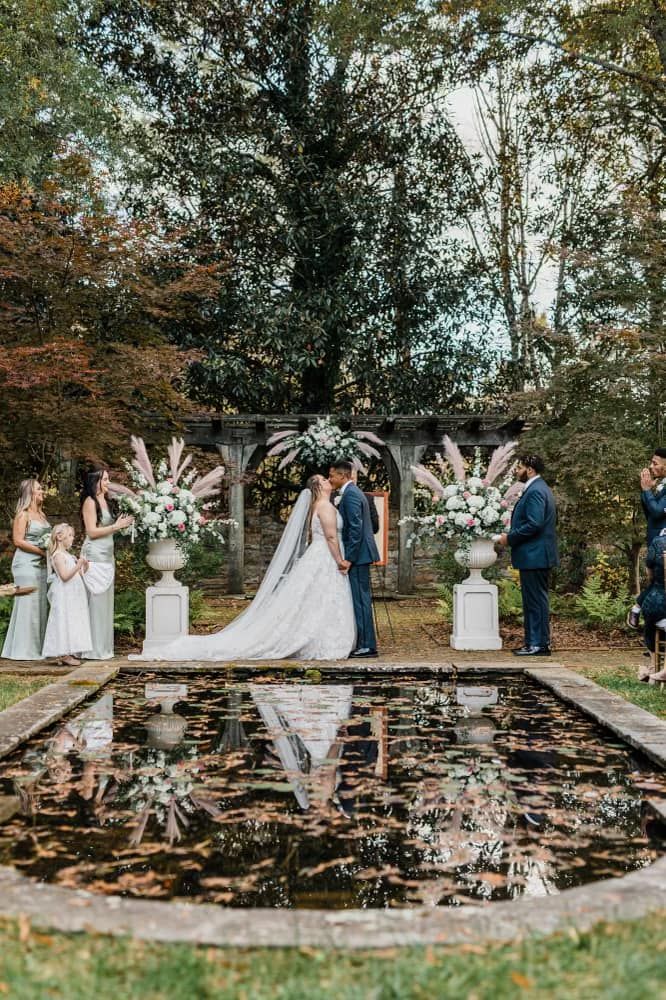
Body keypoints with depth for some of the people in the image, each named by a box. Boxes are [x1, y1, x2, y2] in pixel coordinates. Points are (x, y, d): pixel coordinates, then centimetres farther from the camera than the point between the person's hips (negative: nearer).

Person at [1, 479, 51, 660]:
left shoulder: (41, 514, 16)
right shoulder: (23, 514, -6)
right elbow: (18, 540, -13)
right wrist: (41, 551, -16)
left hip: (41, 564, 8)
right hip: (26, 563, -8)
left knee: (41, 604, 7)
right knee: (28, 604, -6)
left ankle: (37, 647, 12)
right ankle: (23, 649, 0)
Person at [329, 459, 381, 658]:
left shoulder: (350, 495, -15)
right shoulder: (353, 492, 17)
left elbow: (355, 528, -21)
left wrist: (349, 558, -21)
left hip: (357, 554, -10)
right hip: (358, 555, 10)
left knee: (359, 599, -6)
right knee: (361, 599, 12)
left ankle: (366, 646, -3)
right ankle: (365, 643, 16)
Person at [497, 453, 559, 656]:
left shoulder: (535, 491, -16)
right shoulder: (540, 489, 17)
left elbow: (534, 524, -25)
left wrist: (510, 537, -15)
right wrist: (512, 536, 15)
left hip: (534, 556, -11)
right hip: (536, 555, 11)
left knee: (536, 601, -6)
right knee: (533, 601, 14)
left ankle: (540, 644, -1)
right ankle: (534, 642, 19)